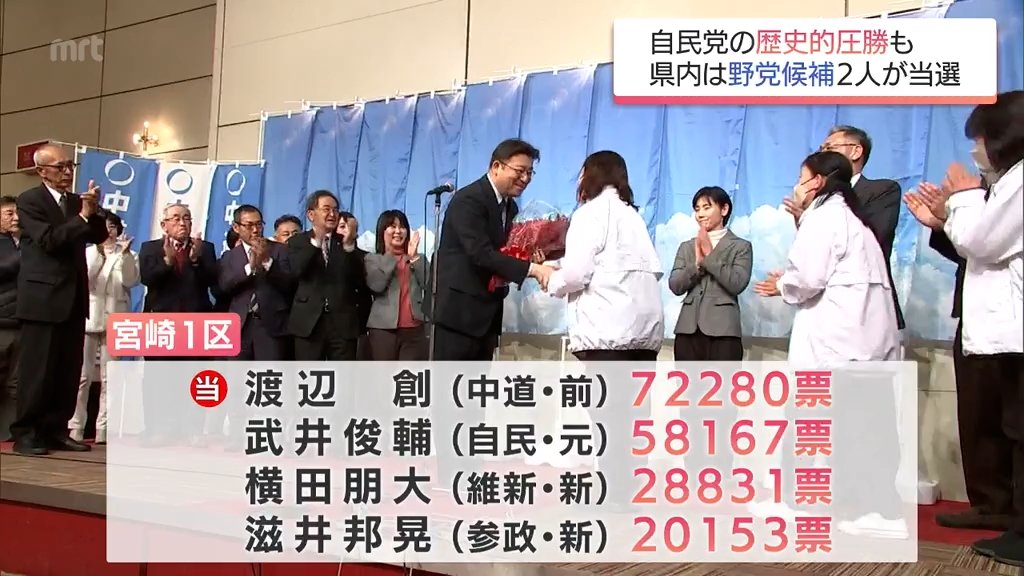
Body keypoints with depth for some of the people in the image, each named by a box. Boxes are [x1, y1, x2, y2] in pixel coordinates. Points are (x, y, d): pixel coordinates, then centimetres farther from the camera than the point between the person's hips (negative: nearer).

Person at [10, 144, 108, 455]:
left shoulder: (76, 201, 14)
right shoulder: (29, 200, -4)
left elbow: (99, 235, 11)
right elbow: (49, 240, -16)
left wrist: (93, 212, -5)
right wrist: (83, 216, -16)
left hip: (74, 298, 6)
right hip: (43, 298, -6)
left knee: (69, 371, 7)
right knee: (37, 370, -2)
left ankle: (55, 430, 15)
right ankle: (25, 434, 6)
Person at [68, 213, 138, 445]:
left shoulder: (127, 255, 12)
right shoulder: (87, 252, 12)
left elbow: (131, 280, -5)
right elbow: (84, 278, -5)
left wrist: (125, 254, -13)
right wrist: (99, 251, -10)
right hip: (88, 318, 0)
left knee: (109, 378, -1)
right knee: (82, 376, -3)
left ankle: (104, 430, 0)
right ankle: (75, 428, 1)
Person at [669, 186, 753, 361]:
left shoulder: (741, 246, 8)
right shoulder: (687, 247, 17)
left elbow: (738, 284, -8)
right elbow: (675, 286, 6)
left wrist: (710, 255, -6)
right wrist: (697, 263, -8)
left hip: (723, 330, -3)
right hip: (689, 329, 3)